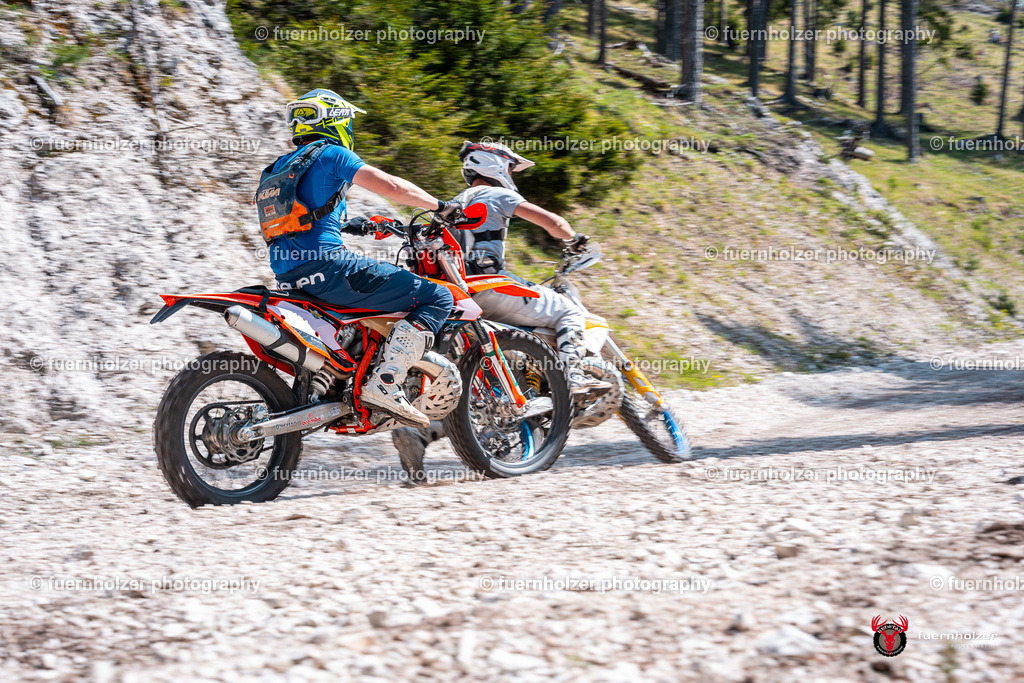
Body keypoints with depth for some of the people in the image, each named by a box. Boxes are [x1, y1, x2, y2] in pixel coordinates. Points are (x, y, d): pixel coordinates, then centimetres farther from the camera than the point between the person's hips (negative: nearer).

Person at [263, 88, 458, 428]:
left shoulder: (279, 166, 23)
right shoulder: (330, 154, -1)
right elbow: (392, 187, -7)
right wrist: (441, 206, 6)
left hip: (287, 276, 9)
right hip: (326, 265, -9)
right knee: (437, 298, -7)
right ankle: (384, 383, -20)